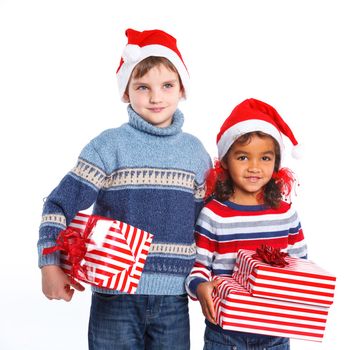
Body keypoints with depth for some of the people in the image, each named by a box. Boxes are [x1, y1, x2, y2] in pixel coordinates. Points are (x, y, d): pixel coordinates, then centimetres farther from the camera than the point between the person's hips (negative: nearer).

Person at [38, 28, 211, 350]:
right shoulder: (109, 146, -6)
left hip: (173, 297, 3)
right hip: (116, 296, -3)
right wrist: (50, 266, -11)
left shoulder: (195, 151, 5)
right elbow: (59, 205, -7)